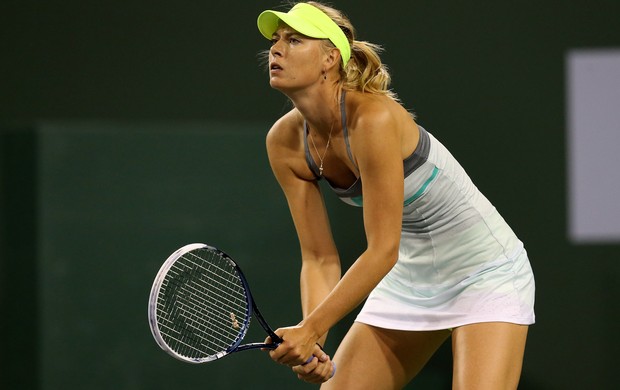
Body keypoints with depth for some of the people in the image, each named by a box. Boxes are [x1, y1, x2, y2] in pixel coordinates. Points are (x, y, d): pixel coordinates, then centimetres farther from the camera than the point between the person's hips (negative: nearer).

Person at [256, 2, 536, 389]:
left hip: (485, 274, -7)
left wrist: (311, 330, -27)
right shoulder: (285, 142, -8)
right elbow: (319, 258, -5)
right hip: (407, 280, 7)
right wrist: (310, 342, -20)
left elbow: (382, 251, -27)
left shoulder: (374, 118, -29)